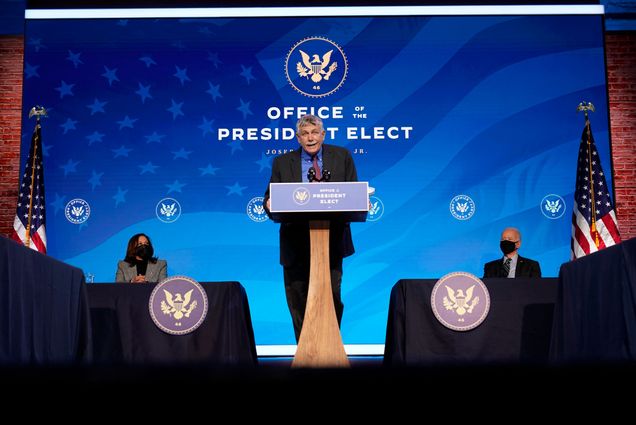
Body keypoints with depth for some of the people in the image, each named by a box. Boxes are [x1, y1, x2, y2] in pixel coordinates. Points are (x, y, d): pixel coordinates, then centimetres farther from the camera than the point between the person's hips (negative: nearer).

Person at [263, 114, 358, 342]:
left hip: (332, 242, 0)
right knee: (299, 303, 5)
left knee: (332, 300, 3)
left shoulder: (342, 156, 7)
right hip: (296, 244, 0)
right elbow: (270, 197, 5)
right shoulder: (282, 163, 7)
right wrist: (269, 203, -18)